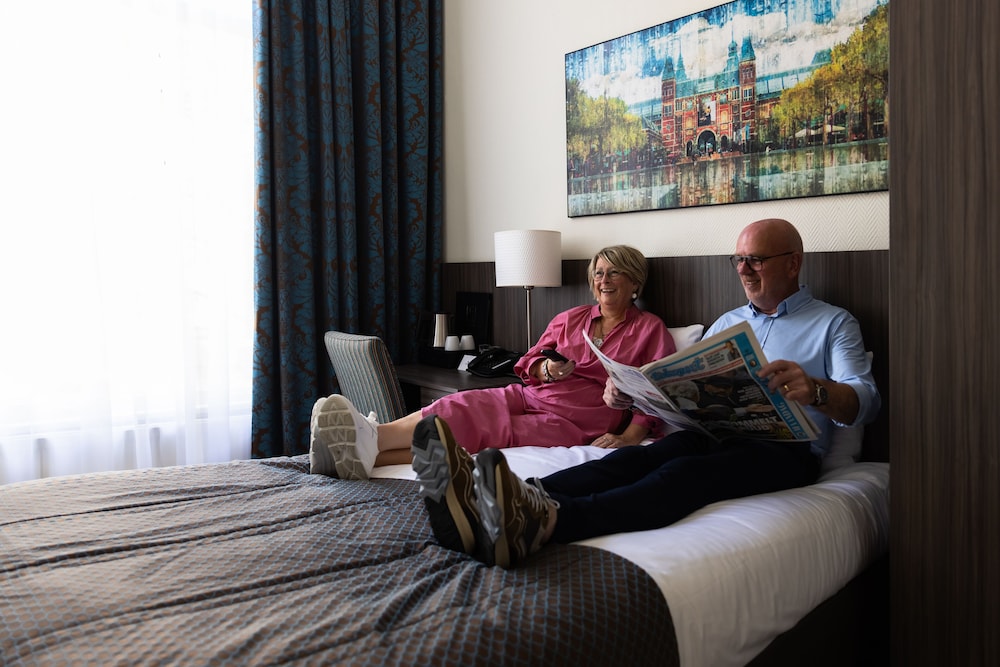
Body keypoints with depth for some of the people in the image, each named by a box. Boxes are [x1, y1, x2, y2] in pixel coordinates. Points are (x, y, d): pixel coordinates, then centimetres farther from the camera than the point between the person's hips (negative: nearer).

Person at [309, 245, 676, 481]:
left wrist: (629, 436, -15)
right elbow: (528, 363, 20)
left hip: (575, 419, -5)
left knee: (485, 428, -30)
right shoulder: (570, 319, 21)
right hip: (531, 394, 5)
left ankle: (370, 452, -49)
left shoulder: (650, 329, 10)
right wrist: (547, 369, -5)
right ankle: (370, 440, -47)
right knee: (466, 405, -27)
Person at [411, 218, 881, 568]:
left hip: (785, 448, -5)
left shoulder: (834, 324, 12)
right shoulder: (728, 322, 28)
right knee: (636, 457, -30)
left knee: (688, 471, -38)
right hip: (714, 433, 5)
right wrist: (631, 393, -2)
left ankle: (542, 522, -64)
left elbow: (865, 402, -5)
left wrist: (814, 390, -29)